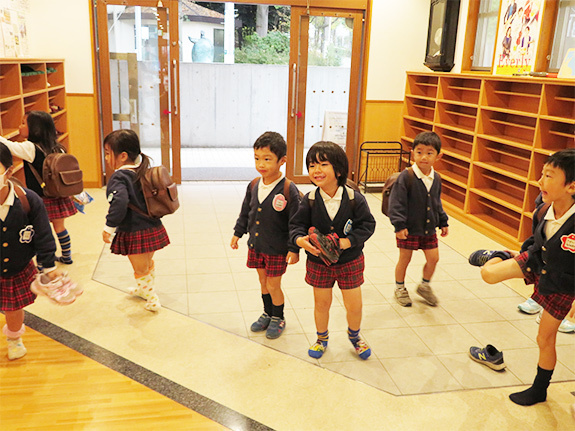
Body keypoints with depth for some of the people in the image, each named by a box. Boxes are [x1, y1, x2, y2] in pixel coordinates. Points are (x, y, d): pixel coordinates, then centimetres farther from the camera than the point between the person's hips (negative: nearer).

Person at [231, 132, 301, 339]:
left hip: (277, 248, -5)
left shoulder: (288, 189, -20)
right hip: (256, 245, 6)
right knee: (263, 282, 20)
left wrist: (294, 249, -16)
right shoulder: (254, 185, -2)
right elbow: (245, 212, 13)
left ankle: (278, 318, 30)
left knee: (273, 286, 6)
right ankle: (267, 314, 40)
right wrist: (238, 233, 14)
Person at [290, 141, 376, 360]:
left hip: (350, 261, 0)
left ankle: (354, 335, 41)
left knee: (354, 306, 9)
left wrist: (348, 241, -25)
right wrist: (301, 240, -30)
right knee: (321, 304, 14)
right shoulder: (309, 200, -11)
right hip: (318, 262, 1)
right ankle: (322, 337, 41)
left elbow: (367, 225, -12)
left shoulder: (355, 199, -14)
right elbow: (296, 225, -8)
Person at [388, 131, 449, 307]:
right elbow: (396, 203, -18)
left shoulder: (436, 178, 2)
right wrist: (399, 225, -22)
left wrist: (443, 222, 16)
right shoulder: (406, 177, -18)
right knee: (404, 259, 8)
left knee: (433, 258, 10)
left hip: (429, 228, 6)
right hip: (409, 228, -5)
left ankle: (424, 286, 34)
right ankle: (400, 288, 29)